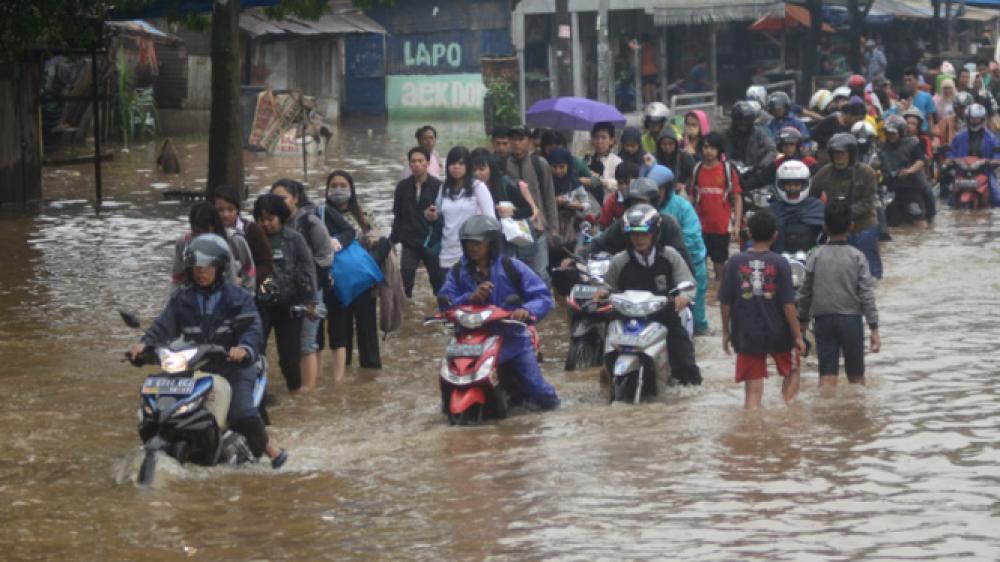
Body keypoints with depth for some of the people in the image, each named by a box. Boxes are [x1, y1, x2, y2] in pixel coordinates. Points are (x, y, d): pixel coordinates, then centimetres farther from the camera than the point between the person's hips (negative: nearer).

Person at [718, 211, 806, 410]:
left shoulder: (735, 263, -5)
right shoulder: (780, 264, -9)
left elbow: (725, 302, -1)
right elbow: (788, 304, -11)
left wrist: (726, 332, 12)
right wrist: (798, 336, -3)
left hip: (747, 335, 1)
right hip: (778, 333, -1)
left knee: (753, 391, 4)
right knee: (792, 371, 25)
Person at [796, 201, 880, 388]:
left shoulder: (816, 257, -2)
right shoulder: (857, 257, -5)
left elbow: (805, 291, 3)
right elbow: (867, 294, -9)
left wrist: (802, 319, 18)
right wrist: (874, 328, -6)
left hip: (823, 321, 0)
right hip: (851, 319, 0)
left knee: (827, 377, -3)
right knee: (856, 376, 13)